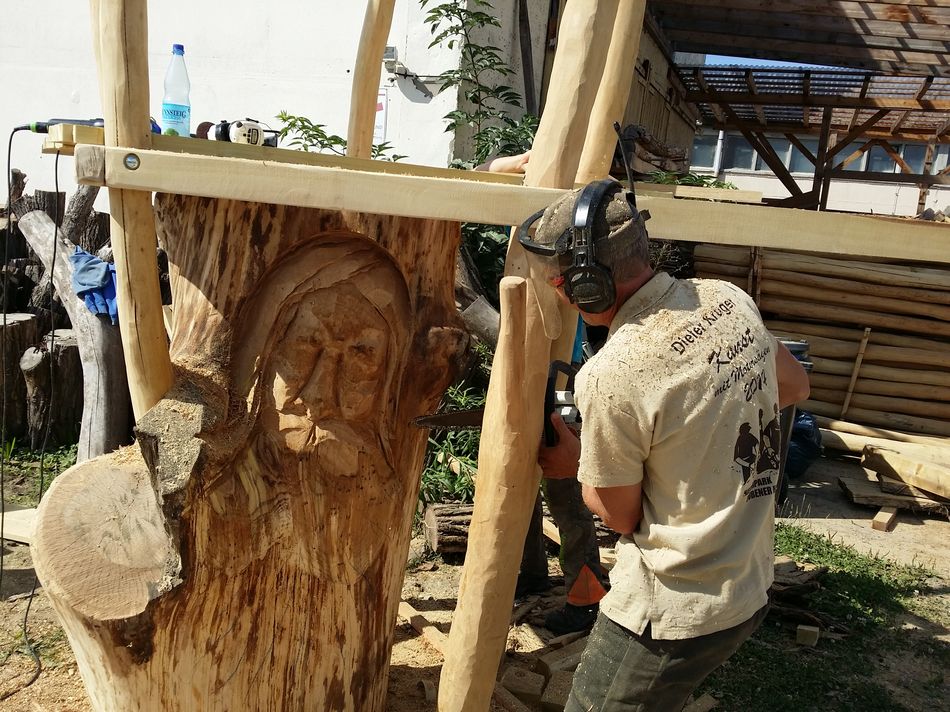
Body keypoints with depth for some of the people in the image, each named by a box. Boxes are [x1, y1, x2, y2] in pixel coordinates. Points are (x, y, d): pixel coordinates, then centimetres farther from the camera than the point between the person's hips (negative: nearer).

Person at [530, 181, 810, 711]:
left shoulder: (610, 376, -26)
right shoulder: (730, 299, -4)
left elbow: (620, 515, -11)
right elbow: (795, 385, 15)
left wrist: (576, 463, 6)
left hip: (674, 613, -8)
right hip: (752, 591, 8)